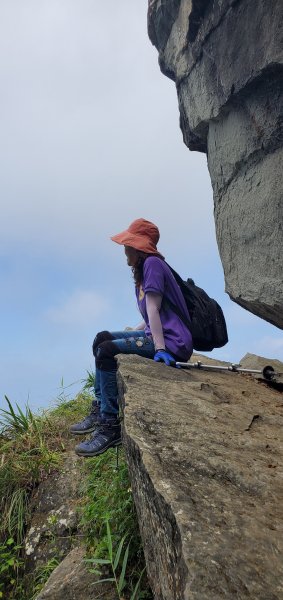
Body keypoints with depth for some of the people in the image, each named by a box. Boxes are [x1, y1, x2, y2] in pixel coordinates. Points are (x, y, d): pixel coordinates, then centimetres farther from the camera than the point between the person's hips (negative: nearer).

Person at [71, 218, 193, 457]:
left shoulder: (153, 263, -9)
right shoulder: (146, 268, 19)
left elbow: (153, 309, -19)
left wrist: (160, 349, -22)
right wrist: (131, 332, 17)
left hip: (174, 342, -10)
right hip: (157, 336, 11)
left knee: (107, 351, -21)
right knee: (102, 338, 10)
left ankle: (111, 426, -11)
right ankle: (100, 408, 12)